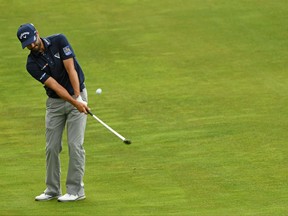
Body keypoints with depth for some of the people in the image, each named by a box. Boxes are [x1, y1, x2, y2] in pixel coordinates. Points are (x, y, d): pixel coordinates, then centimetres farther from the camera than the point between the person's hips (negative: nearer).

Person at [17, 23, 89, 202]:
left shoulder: (59, 41, -12)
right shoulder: (32, 64, -11)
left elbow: (71, 70, -17)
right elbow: (55, 86, -18)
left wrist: (78, 98, -24)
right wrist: (75, 103, -29)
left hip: (77, 96, -2)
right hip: (55, 102, 3)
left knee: (75, 144, -8)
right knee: (52, 146, 2)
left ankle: (76, 190, -5)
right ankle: (52, 190, 12)